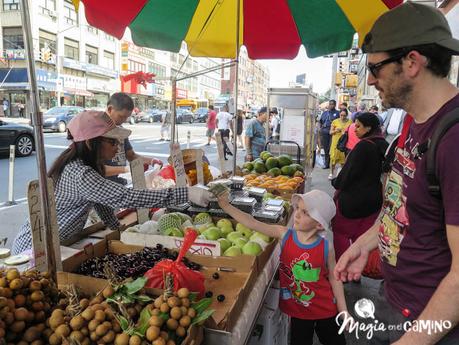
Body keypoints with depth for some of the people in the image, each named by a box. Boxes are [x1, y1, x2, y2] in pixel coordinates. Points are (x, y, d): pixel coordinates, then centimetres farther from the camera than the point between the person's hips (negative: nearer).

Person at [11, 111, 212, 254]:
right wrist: (187, 194, -43)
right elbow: (125, 198, -41)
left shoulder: (83, 164, -2)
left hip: (59, 242, 8)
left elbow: (102, 199, 7)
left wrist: (117, 227, -2)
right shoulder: (79, 174, -32)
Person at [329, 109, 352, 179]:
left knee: (344, 158, 2)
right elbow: (330, 132, 5)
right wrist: (335, 131, -15)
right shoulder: (335, 121, 2)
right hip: (336, 142, 0)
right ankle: (331, 173, 10)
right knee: (333, 157, -3)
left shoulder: (350, 122, 2)